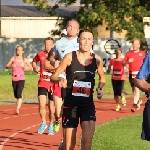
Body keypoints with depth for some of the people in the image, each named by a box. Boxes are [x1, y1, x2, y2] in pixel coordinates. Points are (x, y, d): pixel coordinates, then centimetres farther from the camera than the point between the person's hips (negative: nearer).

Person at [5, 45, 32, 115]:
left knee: (19, 93, -19)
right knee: (16, 95, 11)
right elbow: (6, 66, 2)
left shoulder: (25, 60, 4)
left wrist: (26, 68, -6)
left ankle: (17, 109, -27)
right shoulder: (13, 58, 3)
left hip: (21, 79, -2)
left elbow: (30, 67, 15)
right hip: (14, 79, 2)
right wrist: (11, 66, -19)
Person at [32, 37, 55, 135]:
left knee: (52, 108, 8)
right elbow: (34, 61, 23)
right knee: (42, 105, -14)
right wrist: (35, 67, 5)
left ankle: (51, 126, 27)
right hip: (42, 83, 1)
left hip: (53, 84, -1)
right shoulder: (40, 54, 1)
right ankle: (43, 123, 10)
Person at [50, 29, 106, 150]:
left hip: (88, 104, 2)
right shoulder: (70, 57, -7)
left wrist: (100, 88, -2)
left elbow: (102, 78, 19)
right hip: (70, 103, -2)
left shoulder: (96, 59, 0)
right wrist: (60, 80, -26)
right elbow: (53, 77, -4)